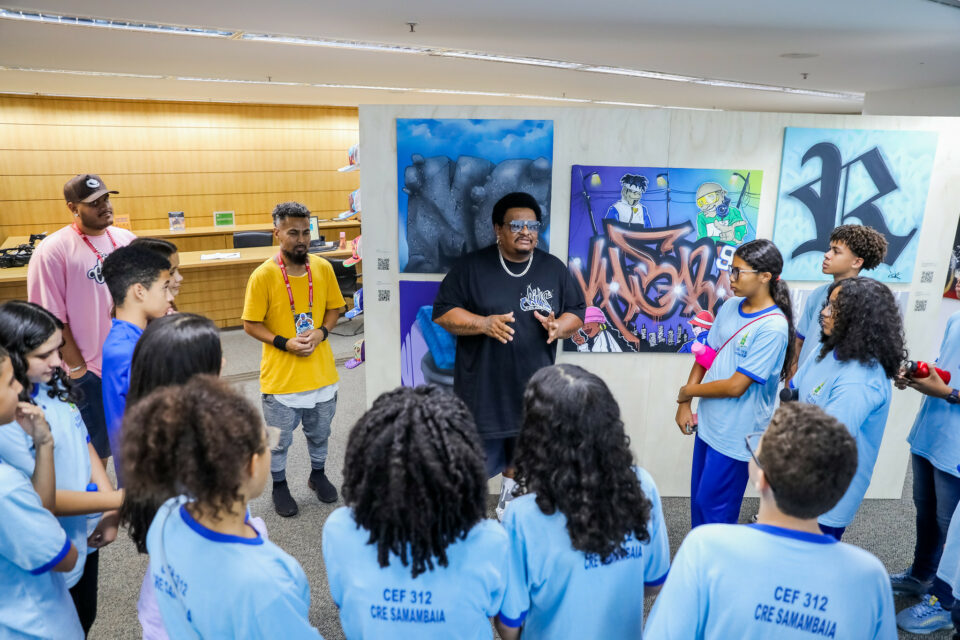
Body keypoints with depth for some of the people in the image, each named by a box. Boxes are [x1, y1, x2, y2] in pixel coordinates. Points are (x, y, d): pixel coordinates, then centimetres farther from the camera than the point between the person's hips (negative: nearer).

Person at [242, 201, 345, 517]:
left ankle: (318, 474, 48)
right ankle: (280, 486, 38)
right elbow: (251, 324, -9)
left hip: (321, 371, 3)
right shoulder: (263, 275, -15)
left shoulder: (323, 268, -5)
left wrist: (320, 332, -12)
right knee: (279, 440, 14)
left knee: (320, 433, 22)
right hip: (281, 376, -3)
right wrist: (285, 343, -21)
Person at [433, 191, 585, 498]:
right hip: (483, 389, -3)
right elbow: (442, 312, -6)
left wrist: (558, 327, -15)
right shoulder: (472, 266, -6)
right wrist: (483, 323, -23)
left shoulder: (554, 268, 3)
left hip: (533, 389, 4)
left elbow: (577, 312, 8)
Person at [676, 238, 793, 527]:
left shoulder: (773, 327, -21)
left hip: (735, 435, -7)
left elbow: (736, 386, -22)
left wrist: (687, 391, -8)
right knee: (698, 500, 21)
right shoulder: (731, 306, 1)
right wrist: (684, 406, 1)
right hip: (709, 424, 7)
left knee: (714, 509, 7)